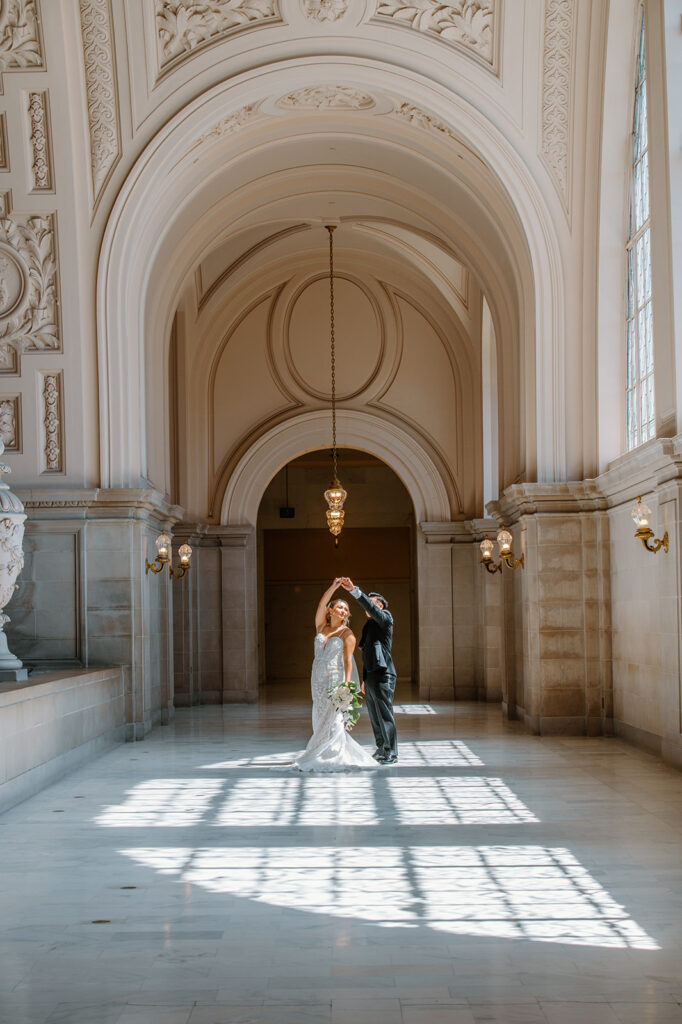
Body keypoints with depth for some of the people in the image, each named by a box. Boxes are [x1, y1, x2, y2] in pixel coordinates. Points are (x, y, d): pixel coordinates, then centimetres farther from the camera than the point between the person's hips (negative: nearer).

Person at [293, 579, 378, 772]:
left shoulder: (347, 633, 0)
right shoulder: (321, 626, 11)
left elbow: (348, 660, -9)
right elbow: (321, 605, -4)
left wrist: (346, 683, -20)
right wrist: (332, 588, -14)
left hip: (335, 678, -5)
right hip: (318, 679, 5)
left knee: (331, 719, -8)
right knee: (321, 718, 5)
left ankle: (332, 758, -5)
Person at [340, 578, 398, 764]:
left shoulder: (385, 618, -1)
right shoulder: (369, 625, 23)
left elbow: (372, 609, -23)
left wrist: (354, 590, -30)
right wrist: (364, 679, 23)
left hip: (382, 675, -9)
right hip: (370, 676, 9)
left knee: (385, 714, -8)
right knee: (375, 717, 13)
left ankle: (391, 753, -4)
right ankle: (381, 749, 22)